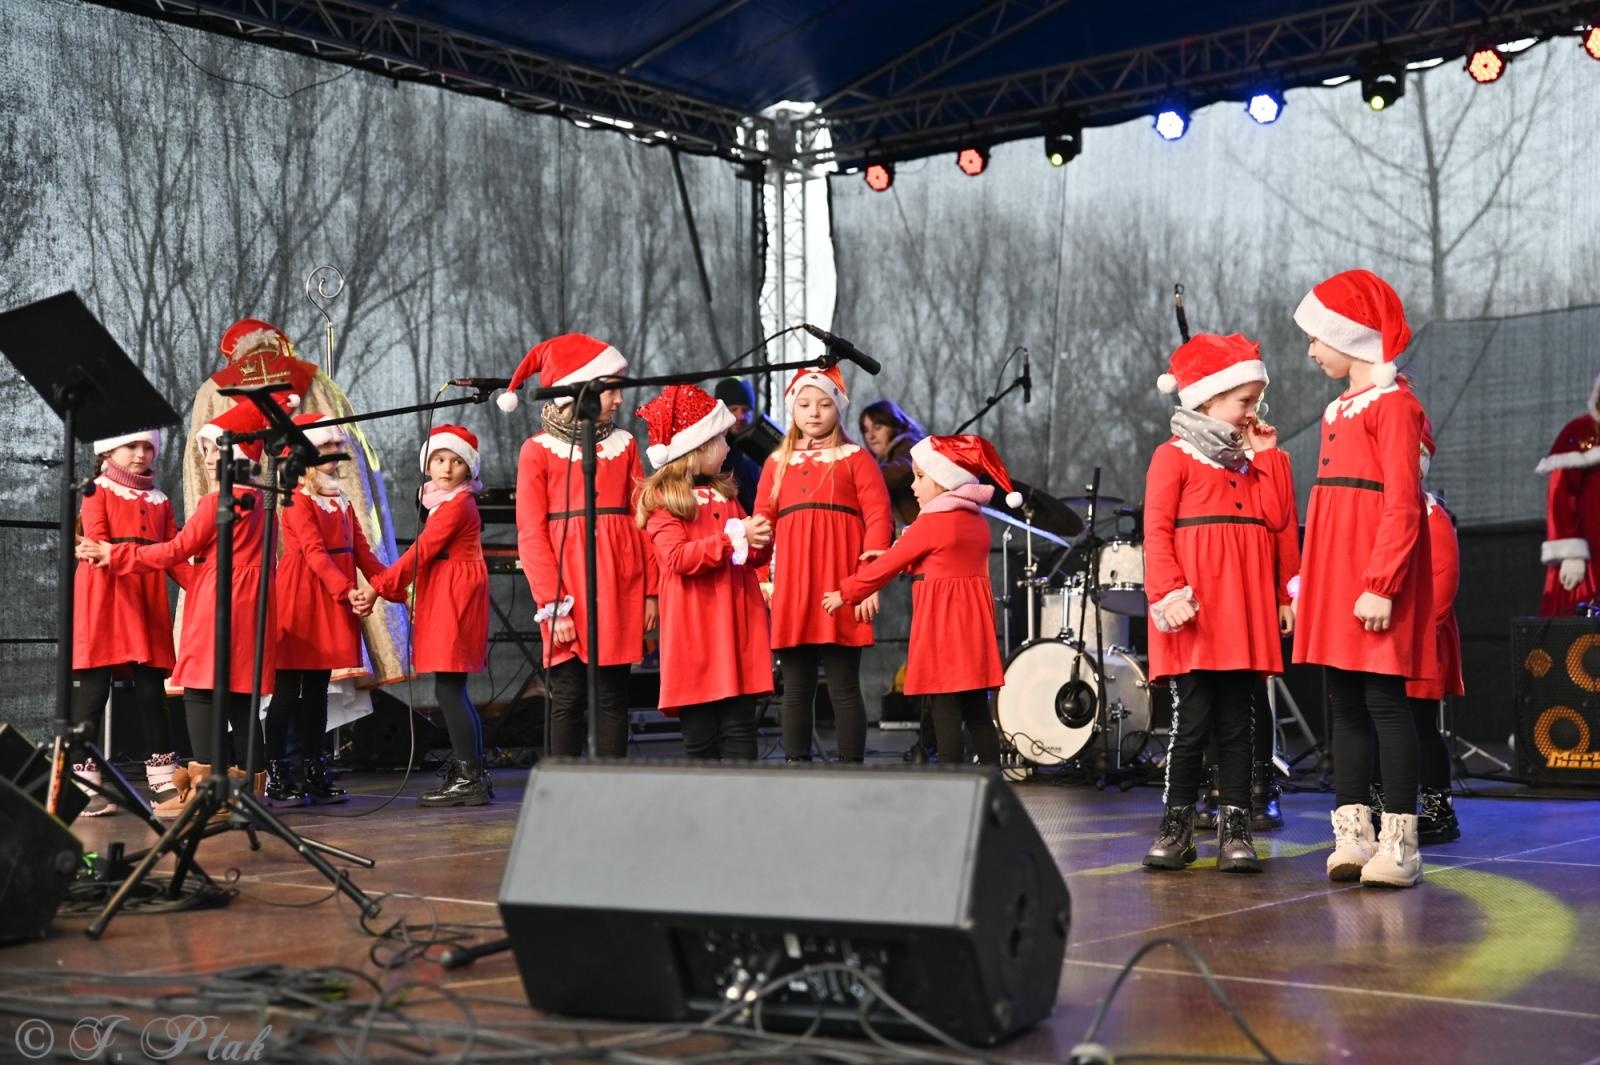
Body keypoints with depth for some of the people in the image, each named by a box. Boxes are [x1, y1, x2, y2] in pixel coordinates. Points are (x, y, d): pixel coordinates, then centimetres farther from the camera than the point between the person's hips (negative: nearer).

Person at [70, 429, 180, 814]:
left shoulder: (160, 500, 18)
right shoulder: (98, 492, 5)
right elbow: (97, 542, -10)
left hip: (149, 598, 4)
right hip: (103, 596, -4)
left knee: (151, 690, 4)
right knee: (92, 691, -4)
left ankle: (162, 782, 8)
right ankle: (86, 785, -2)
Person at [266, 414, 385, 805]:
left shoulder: (341, 500, 16)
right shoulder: (298, 498, -8)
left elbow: (361, 551, 10)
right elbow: (314, 552, -18)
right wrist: (346, 590, -28)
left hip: (335, 598, 8)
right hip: (300, 595, -8)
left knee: (317, 689, 11)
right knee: (287, 690, -4)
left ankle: (314, 772, 15)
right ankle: (276, 775, 0)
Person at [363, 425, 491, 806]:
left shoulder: (456, 504, -11)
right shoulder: (448, 503, 18)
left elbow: (420, 552, -15)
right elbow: (428, 556, 17)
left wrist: (378, 588, -14)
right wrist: (389, 589, 11)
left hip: (454, 602, -10)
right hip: (444, 601, 10)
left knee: (448, 689, -10)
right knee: (454, 690, 11)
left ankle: (467, 778, -8)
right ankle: (475, 776, 16)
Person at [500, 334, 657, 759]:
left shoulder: (624, 445, 11)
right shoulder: (538, 451, 1)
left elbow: (643, 520, 9)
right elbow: (531, 535, -3)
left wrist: (650, 591, 3)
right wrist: (552, 606, -11)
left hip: (619, 588, 3)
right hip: (568, 589, -3)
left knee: (613, 697, 6)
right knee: (567, 699, 0)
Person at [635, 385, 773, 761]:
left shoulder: (724, 493, 17)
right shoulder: (661, 497, -1)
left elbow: (751, 557, 21)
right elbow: (677, 557, -15)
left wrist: (758, 541, -2)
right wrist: (733, 538, -18)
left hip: (737, 624, 5)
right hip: (694, 630, -5)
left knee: (740, 728, 2)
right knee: (700, 735, -1)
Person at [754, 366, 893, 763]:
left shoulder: (855, 458, 6)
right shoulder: (777, 462, 15)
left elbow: (879, 518, -2)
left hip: (841, 591, -3)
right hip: (791, 590, 3)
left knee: (843, 687, -2)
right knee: (796, 688, 8)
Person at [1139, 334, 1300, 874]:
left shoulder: (1263, 457, 17)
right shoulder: (1174, 456, 1)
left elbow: (1283, 527, 10)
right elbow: (1157, 530, -7)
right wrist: (1167, 593, -16)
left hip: (1246, 613, 4)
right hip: (1193, 613, -4)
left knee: (1237, 723, 6)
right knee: (1191, 722, -2)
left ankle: (1235, 828, 9)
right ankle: (1176, 825, 8)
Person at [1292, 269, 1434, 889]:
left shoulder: (1393, 405, -8)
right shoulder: (1336, 412, 17)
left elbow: (1402, 505, -14)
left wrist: (1381, 584, -20)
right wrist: (1309, 583, 14)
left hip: (1376, 586, -8)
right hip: (1334, 583, 8)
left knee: (1384, 701, -6)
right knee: (1345, 707, 8)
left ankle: (1399, 843, -2)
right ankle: (1353, 833, 12)